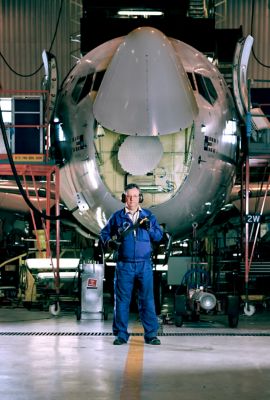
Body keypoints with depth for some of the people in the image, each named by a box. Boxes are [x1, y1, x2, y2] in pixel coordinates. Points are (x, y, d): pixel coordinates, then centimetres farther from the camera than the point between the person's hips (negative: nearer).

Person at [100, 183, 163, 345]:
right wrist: (109, 242, -8)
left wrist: (149, 228, -11)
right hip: (124, 265, 0)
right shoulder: (117, 216, 7)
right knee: (122, 300, 2)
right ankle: (121, 334, 9)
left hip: (144, 265, 1)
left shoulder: (148, 216, 10)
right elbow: (104, 233, 12)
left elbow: (159, 235, 7)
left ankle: (151, 334, 6)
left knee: (147, 299, 0)